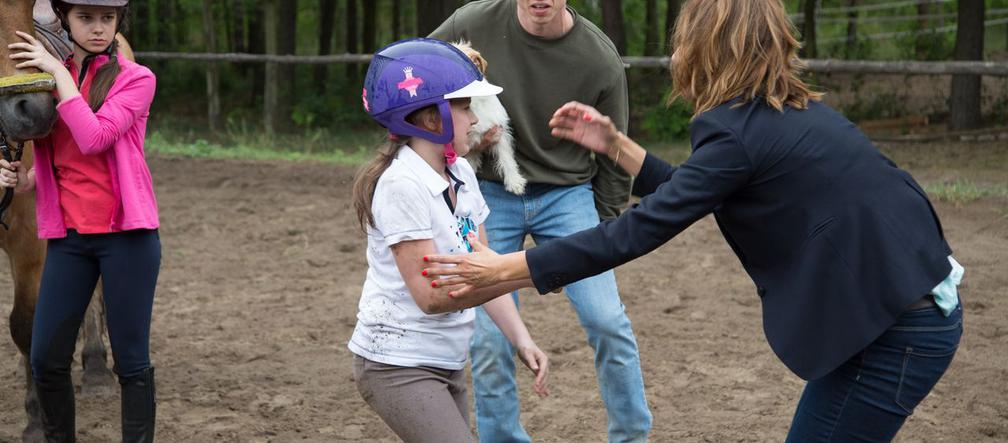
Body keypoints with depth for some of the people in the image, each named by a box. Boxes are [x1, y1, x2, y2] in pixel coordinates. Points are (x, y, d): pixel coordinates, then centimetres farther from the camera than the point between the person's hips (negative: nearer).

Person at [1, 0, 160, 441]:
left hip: (126, 234, -4)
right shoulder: (42, 76, 10)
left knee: (131, 359, 1)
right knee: (45, 359, 5)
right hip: (67, 236, 4)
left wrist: (59, 73, -15)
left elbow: (94, 138, -20)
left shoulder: (136, 79, -5)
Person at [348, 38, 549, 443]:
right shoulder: (402, 185, -20)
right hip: (399, 366, -8)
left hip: (447, 364, 9)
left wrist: (521, 340, -6)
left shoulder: (461, 174, 5)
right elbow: (430, 295, -22)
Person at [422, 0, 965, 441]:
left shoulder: (738, 130, -17)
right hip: (915, 309, 9)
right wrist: (614, 145, 18)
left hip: (898, 331, -9)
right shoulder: (784, 111, 11)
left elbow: (640, 230, -18)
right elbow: (691, 197, 22)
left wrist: (504, 269, -14)